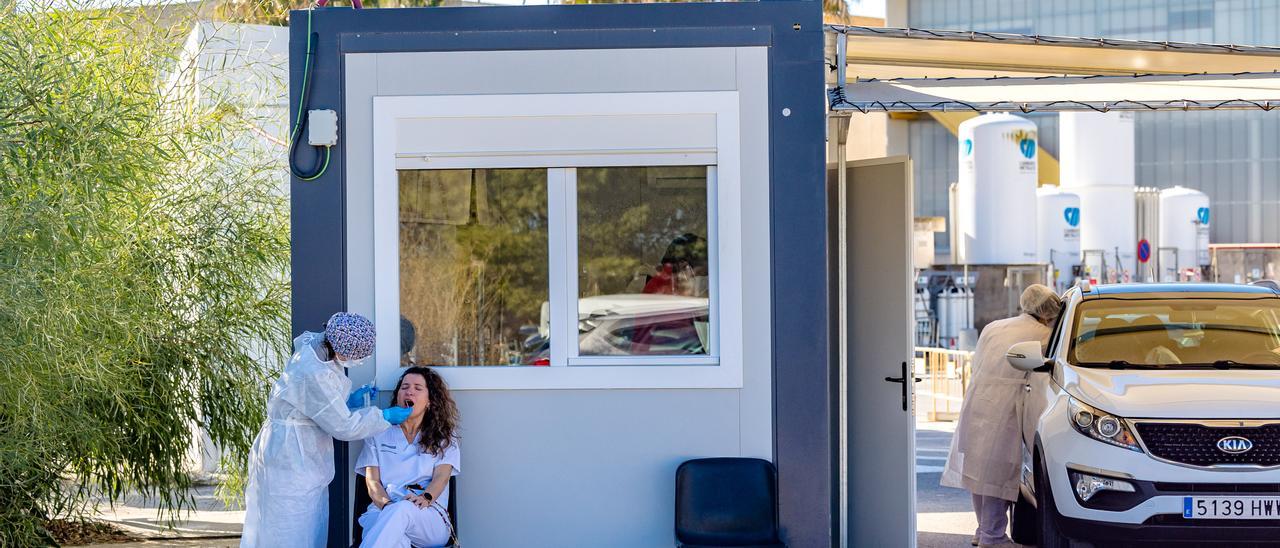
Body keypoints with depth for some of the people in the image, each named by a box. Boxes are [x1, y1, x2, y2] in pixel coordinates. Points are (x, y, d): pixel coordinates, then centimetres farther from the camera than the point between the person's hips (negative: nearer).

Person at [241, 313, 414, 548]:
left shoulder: (315, 345, 1)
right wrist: (385, 416, -9)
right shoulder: (313, 374, -28)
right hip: (290, 457, -10)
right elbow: (342, 426, -19)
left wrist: (349, 401, 6)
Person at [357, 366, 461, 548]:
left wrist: (425, 498, -22)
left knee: (403, 509, -41)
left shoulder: (444, 438, 18)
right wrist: (387, 505, -14)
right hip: (382, 512, 1)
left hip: (429, 515, -1)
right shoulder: (378, 435, 21)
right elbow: (372, 482, 9)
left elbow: (441, 477, 2)